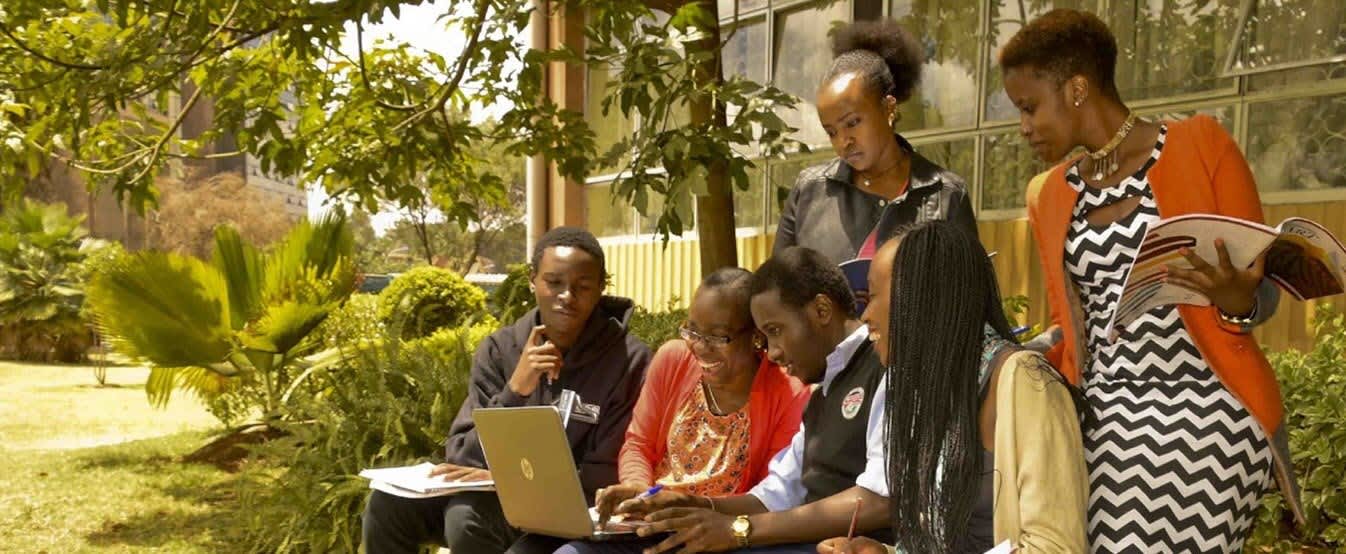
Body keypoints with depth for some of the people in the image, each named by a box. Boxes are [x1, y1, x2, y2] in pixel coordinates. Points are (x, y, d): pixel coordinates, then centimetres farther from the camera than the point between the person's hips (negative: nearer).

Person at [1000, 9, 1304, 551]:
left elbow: (1261, 288, 1)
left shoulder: (1199, 143, 0)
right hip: (1106, 426, 4)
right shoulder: (1048, 195, 13)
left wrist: (1237, 301, -21)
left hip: (1206, 415, -4)